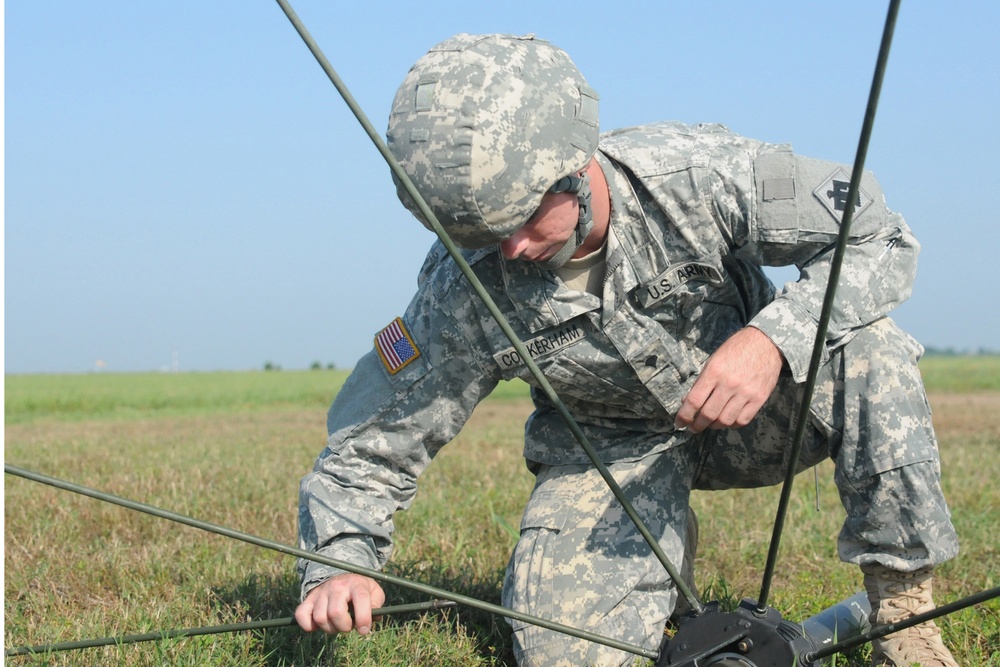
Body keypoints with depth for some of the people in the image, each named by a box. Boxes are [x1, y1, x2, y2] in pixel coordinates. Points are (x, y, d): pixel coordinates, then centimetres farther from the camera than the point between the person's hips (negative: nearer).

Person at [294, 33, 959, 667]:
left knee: (863, 342, -31)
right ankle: (662, 576, 14)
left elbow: (880, 236, -23)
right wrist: (338, 567, -36)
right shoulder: (463, 295, -25)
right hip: (611, 448, 1)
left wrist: (773, 336, -41)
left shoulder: (693, 173, -29)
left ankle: (902, 602, -14)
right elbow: (366, 449, -16)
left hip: (749, 409, 0)